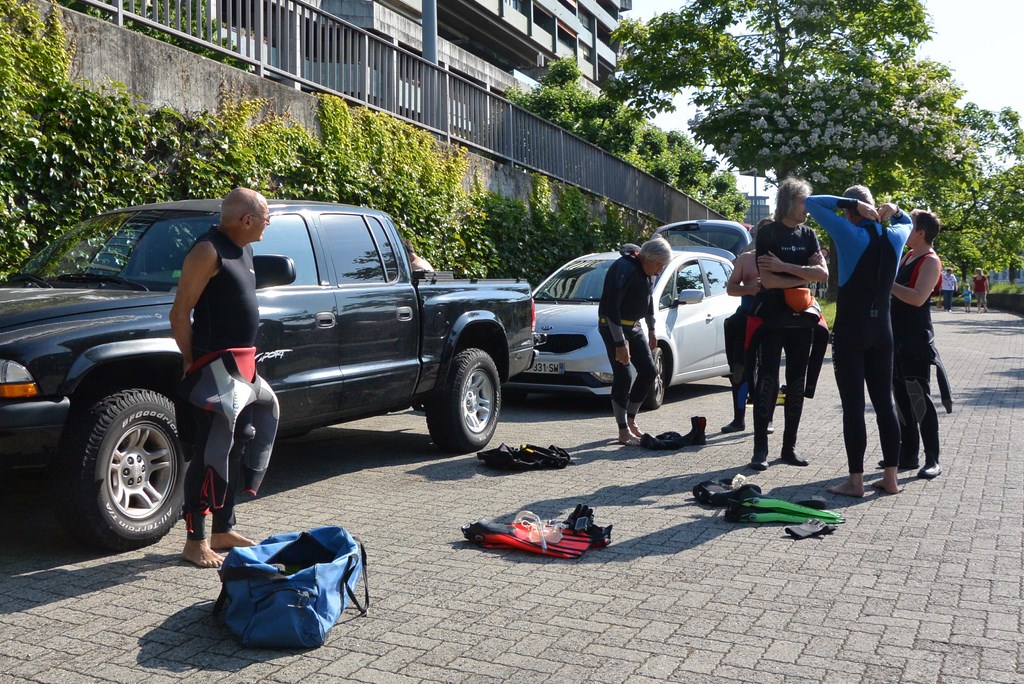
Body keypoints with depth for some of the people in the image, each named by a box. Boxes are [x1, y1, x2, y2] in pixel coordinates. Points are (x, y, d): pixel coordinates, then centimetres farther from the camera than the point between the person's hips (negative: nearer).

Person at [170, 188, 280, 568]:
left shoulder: (243, 250, 15)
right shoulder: (209, 251, -13)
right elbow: (180, 313, -16)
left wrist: (247, 362, 15)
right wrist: (191, 363, -13)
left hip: (242, 365, 10)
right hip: (216, 366, -10)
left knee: (234, 450, 15)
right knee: (210, 454, -4)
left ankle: (223, 531, 27)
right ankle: (195, 541, 6)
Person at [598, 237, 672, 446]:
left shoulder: (645, 270, 6)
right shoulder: (625, 268, -23)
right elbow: (611, 306, -28)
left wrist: (651, 330, 23)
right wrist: (620, 343, -30)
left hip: (633, 326, 9)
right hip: (613, 326, -9)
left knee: (649, 372, 7)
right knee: (623, 377, -12)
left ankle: (631, 420, 21)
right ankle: (624, 431, -3)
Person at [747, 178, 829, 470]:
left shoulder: (808, 235, 10)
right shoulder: (768, 233, -6)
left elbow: (823, 273, -3)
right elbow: (768, 280, -16)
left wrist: (785, 267, -14)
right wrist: (804, 274, -4)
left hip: (801, 317, 5)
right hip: (771, 317, -5)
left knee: (797, 383, 8)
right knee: (767, 381, -6)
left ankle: (789, 447, 17)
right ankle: (760, 449, 0)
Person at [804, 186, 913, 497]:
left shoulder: (850, 234, -12)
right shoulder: (894, 237, 4)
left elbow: (812, 202, -7)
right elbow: (907, 223, 29)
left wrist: (851, 204, -9)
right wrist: (894, 211, 8)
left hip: (850, 331, -5)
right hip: (882, 330, 5)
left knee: (853, 406, -2)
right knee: (885, 403, 10)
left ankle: (856, 480, 3)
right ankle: (890, 477, 16)